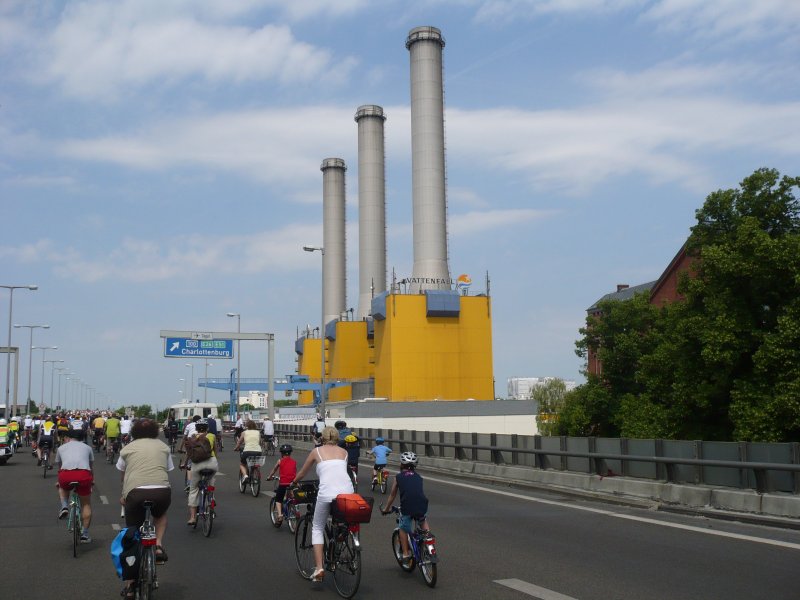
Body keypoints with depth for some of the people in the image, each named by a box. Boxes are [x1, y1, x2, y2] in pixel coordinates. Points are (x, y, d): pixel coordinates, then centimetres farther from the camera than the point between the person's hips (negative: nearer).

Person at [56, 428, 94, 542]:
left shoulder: (61, 447, 30)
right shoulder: (87, 447, 29)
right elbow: (92, 467, 39)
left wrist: (59, 482, 60)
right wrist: (92, 480, 58)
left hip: (65, 474, 0)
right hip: (84, 474, 0)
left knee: (63, 487, 38)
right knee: (86, 504, 19)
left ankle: (64, 506, 12)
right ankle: (85, 534, 19)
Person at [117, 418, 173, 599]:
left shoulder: (128, 448, 21)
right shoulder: (163, 446, 21)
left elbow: (123, 475, 31)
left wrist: (123, 496, 46)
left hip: (135, 491, 0)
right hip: (162, 491, 0)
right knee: (160, 515, 35)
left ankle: (130, 585, 17)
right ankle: (158, 544, 9)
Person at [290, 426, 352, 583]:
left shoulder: (316, 451, 16)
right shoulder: (344, 452, 22)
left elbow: (302, 473, 27)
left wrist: (293, 482, 49)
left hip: (327, 493, -3)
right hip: (347, 492, 3)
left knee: (317, 529, 15)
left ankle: (319, 567, 2)